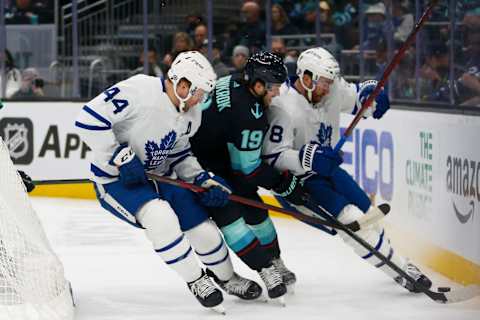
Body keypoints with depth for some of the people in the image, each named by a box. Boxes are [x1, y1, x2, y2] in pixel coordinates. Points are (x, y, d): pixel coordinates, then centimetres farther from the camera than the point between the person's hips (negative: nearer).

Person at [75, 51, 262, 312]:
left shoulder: (191, 115, -1)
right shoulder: (139, 90, -26)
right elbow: (89, 119, -29)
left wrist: (203, 180, -4)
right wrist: (121, 157, -28)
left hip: (159, 177, 7)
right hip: (115, 179, -7)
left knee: (204, 229, 4)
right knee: (160, 217, -32)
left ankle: (229, 279, 34)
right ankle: (196, 281, -12)